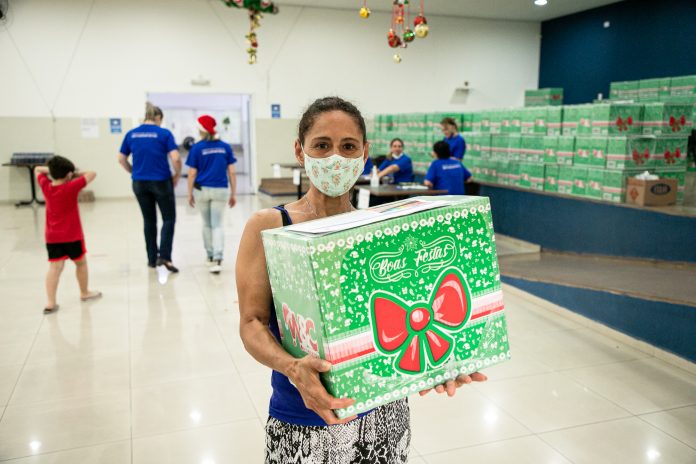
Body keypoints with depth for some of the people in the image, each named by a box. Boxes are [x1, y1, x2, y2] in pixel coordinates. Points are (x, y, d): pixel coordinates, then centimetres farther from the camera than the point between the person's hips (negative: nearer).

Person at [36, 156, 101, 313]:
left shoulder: (46, 186, -1)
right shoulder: (72, 187, -15)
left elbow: (38, 170, 17)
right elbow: (92, 174, -12)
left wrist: (52, 170, 7)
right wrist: (77, 173, 1)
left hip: (52, 237, 4)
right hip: (72, 236, -4)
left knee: (55, 267, 0)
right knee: (81, 263, 17)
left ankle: (51, 302, -8)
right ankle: (85, 293, 33)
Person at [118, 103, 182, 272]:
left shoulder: (131, 134, 4)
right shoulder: (164, 133, -7)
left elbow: (121, 159, 6)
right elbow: (175, 158, -15)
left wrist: (134, 172, 18)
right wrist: (177, 175, 0)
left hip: (140, 183, 4)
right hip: (161, 182, -4)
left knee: (149, 220, 15)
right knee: (169, 218, 7)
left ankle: (152, 258, 20)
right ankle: (164, 256, -7)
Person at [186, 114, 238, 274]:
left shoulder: (196, 148, -3)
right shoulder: (225, 147, 2)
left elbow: (192, 174, -3)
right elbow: (231, 172, 1)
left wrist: (190, 194, 7)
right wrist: (233, 194, 7)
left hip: (202, 190, 0)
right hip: (221, 190, 0)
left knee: (207, 224, 16)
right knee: (218, 224, 1)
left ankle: (210, 256, 29)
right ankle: (217, 259, -14)